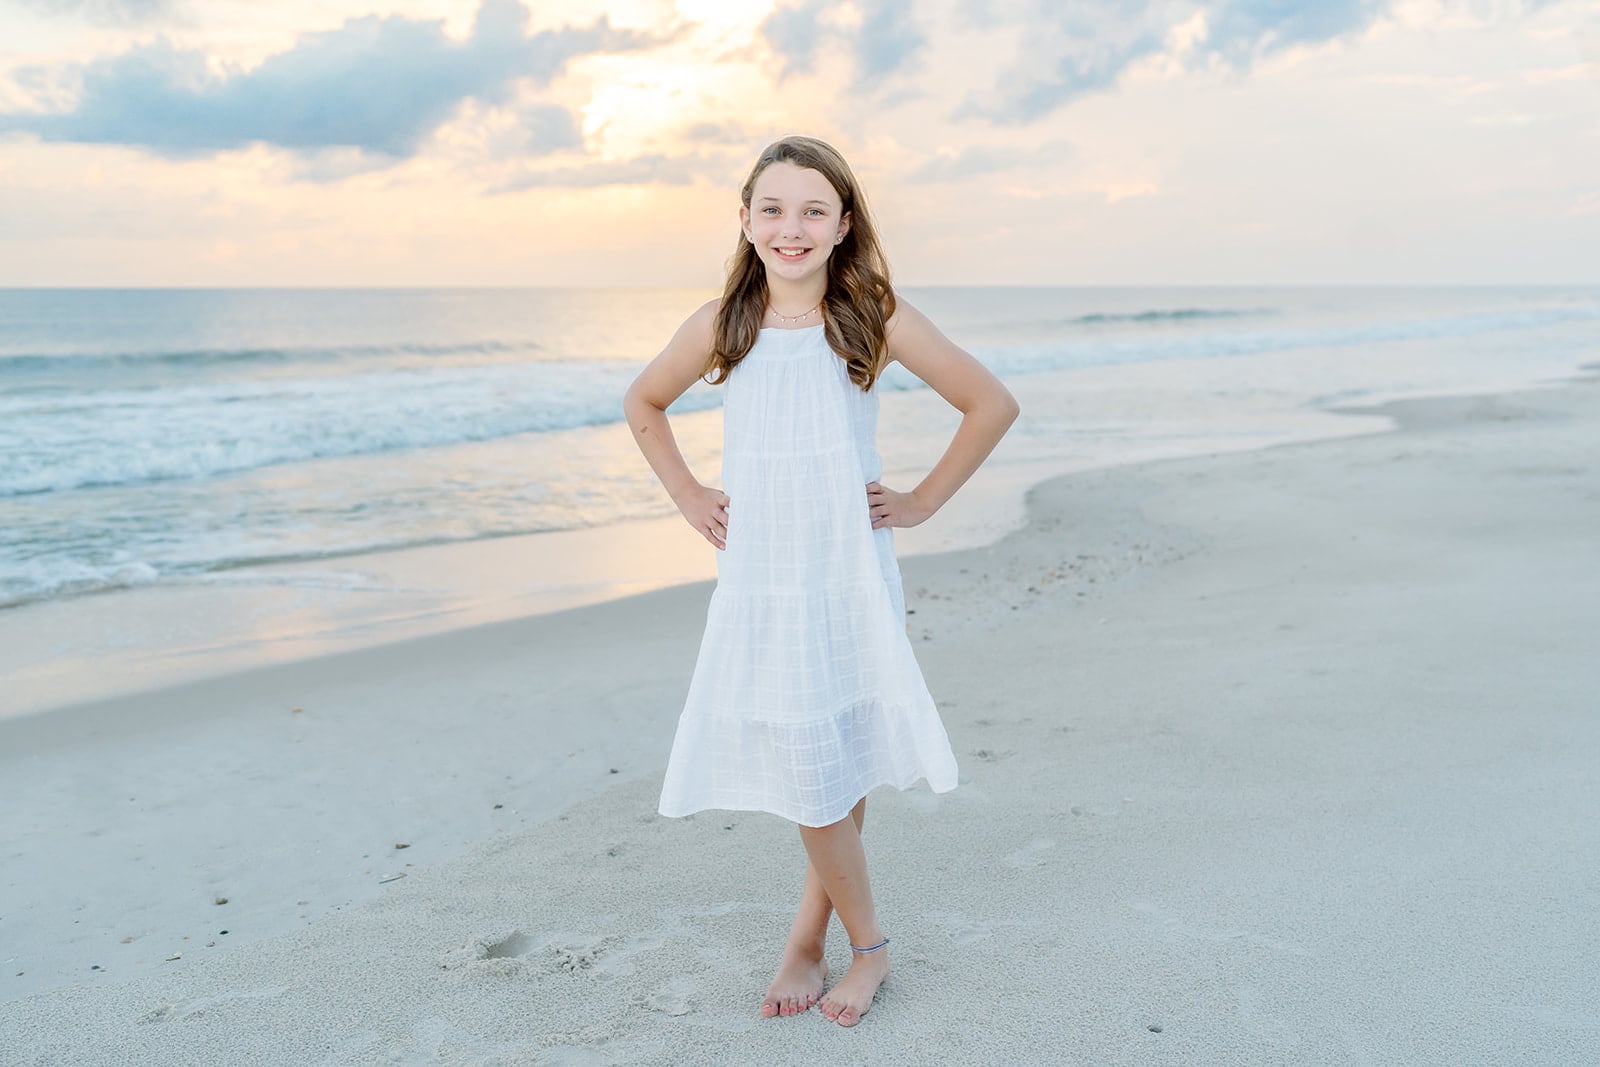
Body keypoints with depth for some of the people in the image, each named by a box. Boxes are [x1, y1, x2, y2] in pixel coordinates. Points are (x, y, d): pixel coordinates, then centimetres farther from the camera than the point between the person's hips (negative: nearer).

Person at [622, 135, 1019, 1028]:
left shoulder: (876, 318, -5)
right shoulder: (721, 326, 1)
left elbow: (993, 404, 2)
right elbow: (644, 404, 20)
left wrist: (922, 501, 1)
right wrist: (688, 496, 11)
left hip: (849, 580, -1)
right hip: (756, 586, 2)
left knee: (842, 765, 3)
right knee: (804, 775, 5)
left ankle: (810, 936, 27)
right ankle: (866, 944, 26)